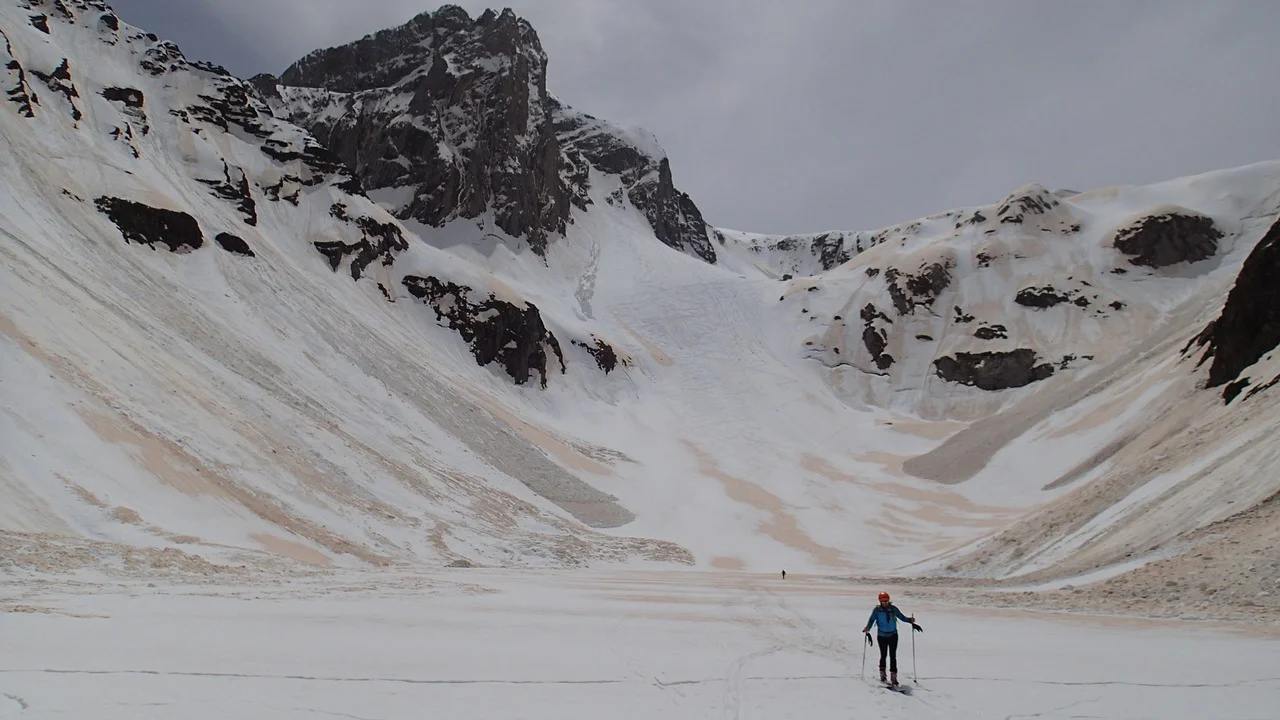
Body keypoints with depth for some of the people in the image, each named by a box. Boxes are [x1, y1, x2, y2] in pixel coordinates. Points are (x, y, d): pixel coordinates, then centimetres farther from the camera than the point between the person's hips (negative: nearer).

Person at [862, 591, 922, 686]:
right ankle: (882, 675, 25)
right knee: (883, 655, 8)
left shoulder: (893, 609, -3)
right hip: (882, 636, -1)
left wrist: (910, 620, -13)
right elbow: (871, 620, -9)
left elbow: (902, 617, 3)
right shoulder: (877, 610, -6)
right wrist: (867, 629, -24)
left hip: (893, 635, 1)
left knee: (893, 656, -5)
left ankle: (893, 677, -3)